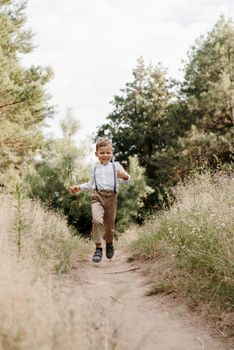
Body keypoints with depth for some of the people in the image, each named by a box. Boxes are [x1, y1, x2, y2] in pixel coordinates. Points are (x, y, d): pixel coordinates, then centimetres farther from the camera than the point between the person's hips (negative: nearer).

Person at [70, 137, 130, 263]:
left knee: (110, 224, 8)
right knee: (97, 220, -23)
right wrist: (79, 187, 20)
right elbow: (90, 184, 30)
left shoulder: (116, 166, 8)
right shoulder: (95, 169, 17)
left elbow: (126, 179, 4)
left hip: (111, 196, 0)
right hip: (97, 196, 1)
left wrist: (125, 176, -19)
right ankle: (98, 248, -19)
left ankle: (109, 243, 38)